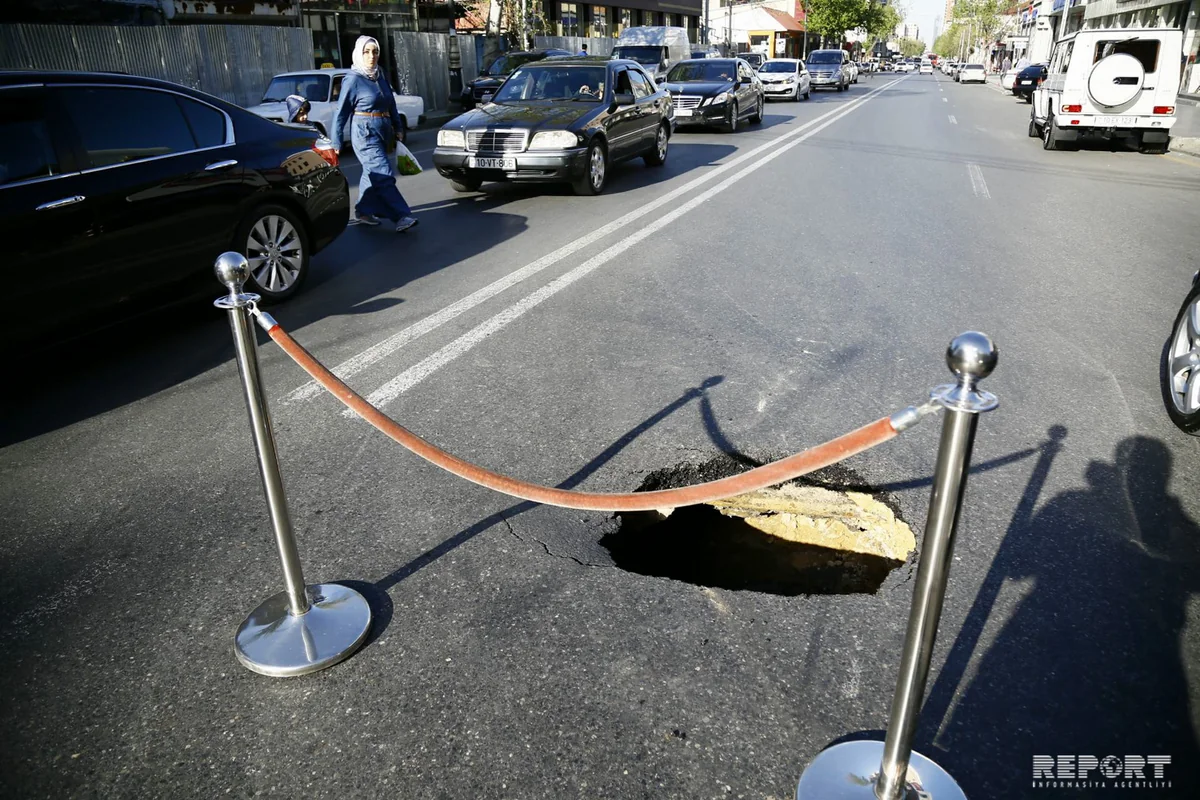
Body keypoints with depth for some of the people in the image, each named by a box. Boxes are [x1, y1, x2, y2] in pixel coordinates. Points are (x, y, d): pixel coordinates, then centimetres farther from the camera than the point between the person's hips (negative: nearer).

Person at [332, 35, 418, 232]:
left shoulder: (381, 76, 10)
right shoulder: (353, 79, -8)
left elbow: (391, 103, 17)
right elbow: (342, 112, -6)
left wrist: (396, 128, 11)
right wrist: (336, 142, -6)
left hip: (383, 132, 7)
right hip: (365, 133, -7)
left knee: (372, 174, 14)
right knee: (384, 174, -13)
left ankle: (363, 212, 25)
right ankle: (401, 216, -17)